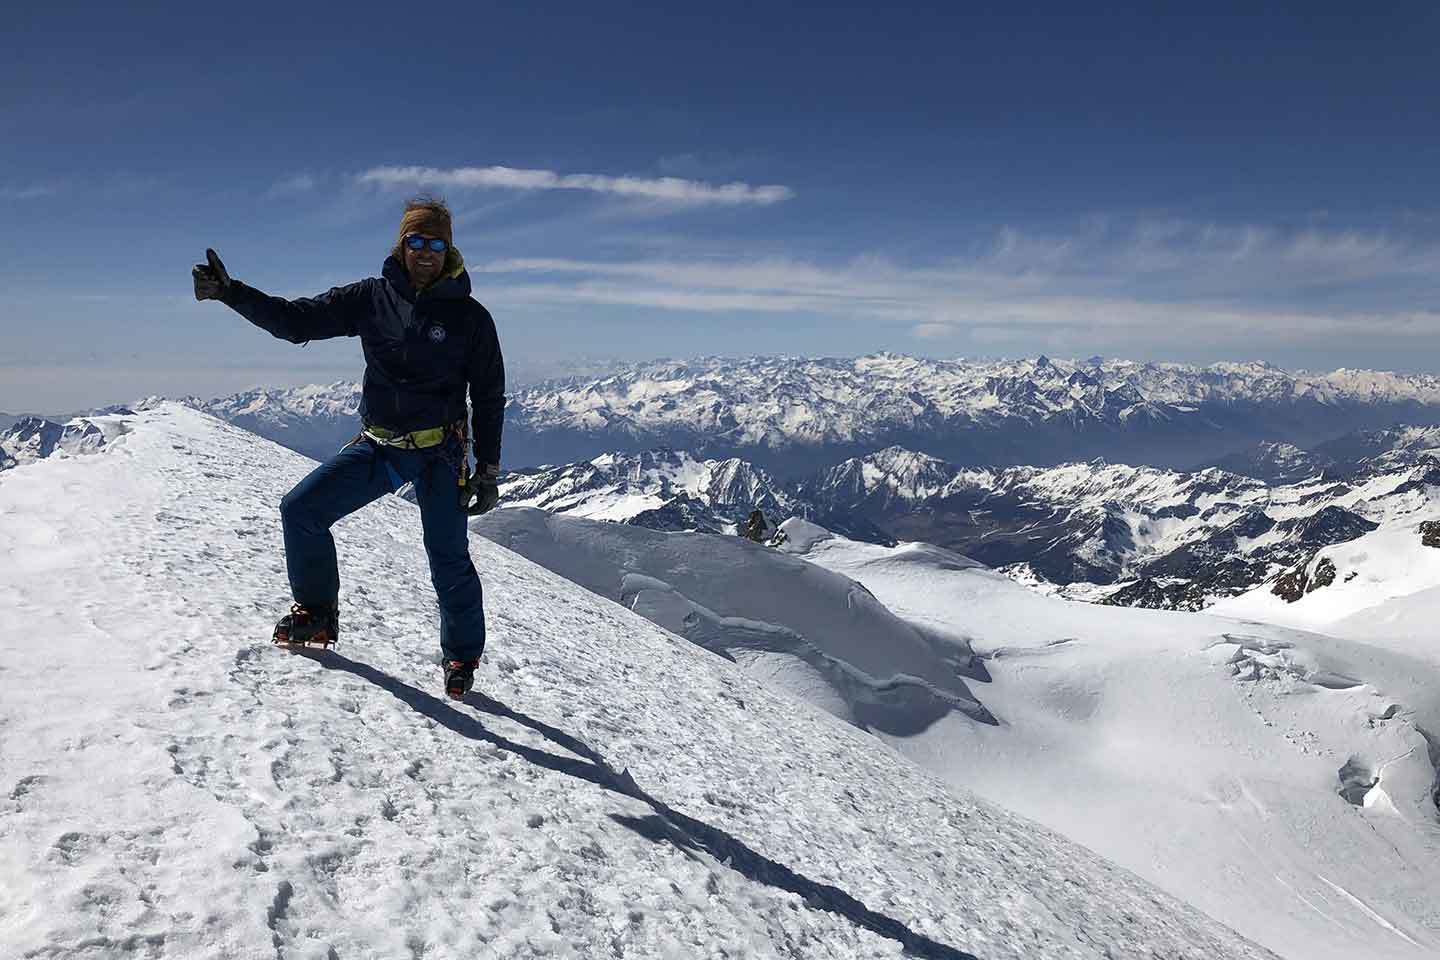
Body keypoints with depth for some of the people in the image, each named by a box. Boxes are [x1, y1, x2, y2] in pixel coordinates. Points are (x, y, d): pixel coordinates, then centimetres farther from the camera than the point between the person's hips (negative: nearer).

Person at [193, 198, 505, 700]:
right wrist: (229, 292, -9)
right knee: (300, 508, -4)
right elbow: (295, 320, 3)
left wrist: (488, 471, -4)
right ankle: (317, 612, 16)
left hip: (440, 452, -3)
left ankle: (463, 656, 17)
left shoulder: (469, 317, -5)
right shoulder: (371, 298, 2)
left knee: (448, 559, -4)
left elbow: (488, 398, -2)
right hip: (378, 445, 4)